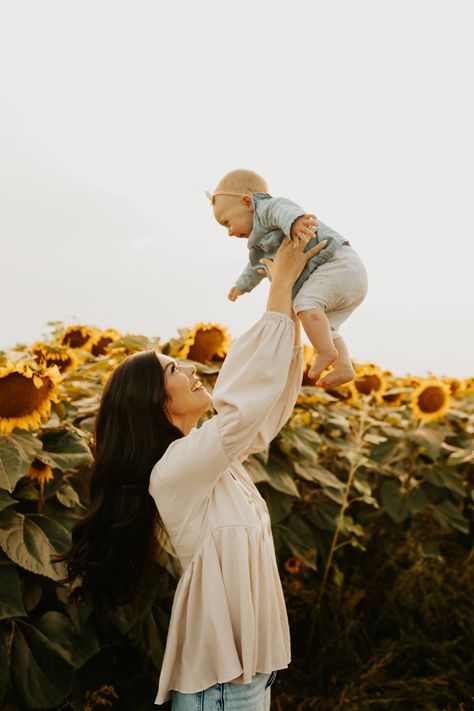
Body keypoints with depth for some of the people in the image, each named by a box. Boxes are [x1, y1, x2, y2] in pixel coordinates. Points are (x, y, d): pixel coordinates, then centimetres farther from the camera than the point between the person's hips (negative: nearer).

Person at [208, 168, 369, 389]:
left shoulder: (267, 208, -4)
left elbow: (283, 208, -30)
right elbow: (258, 266, 49)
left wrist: (293, 220, -51)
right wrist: (243, 284, 63)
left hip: (340, 264, -11)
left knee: (304, 302, -27)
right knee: (323, 330, 11)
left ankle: (326, 352, -30)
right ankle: (343, 367, 0)